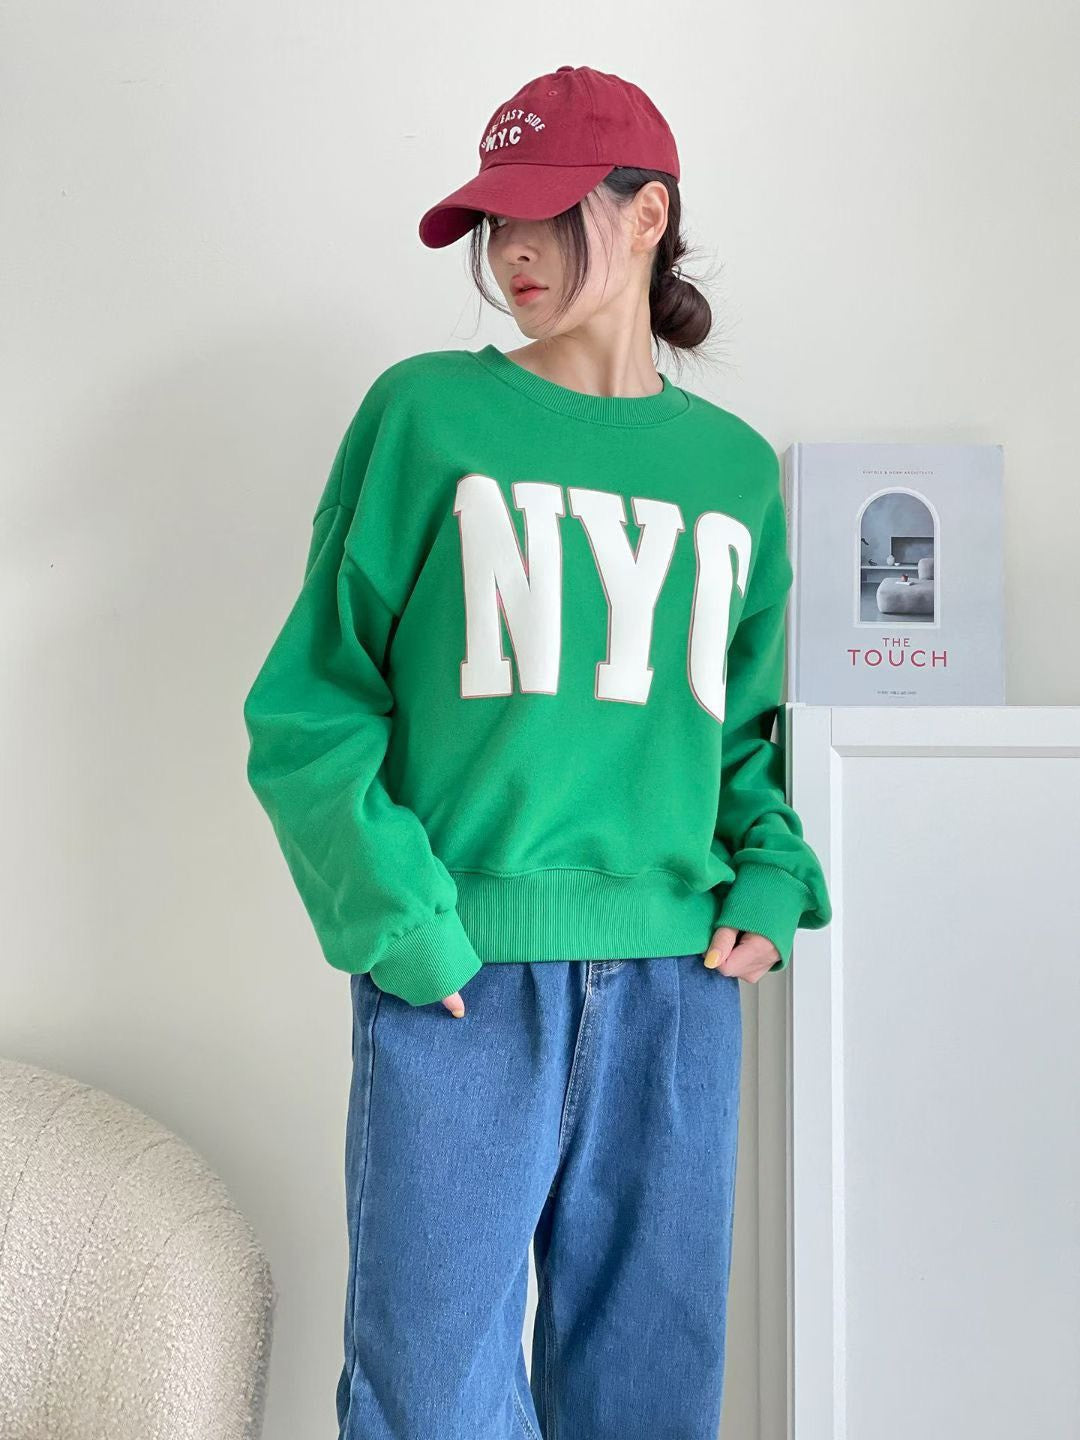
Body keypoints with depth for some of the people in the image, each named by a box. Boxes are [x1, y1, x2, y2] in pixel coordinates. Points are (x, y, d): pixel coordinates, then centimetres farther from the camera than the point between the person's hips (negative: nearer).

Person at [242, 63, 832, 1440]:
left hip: (675, 982, 3)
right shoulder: (426, 412, 2)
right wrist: (397, 919, -10)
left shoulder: (735, 465, 12)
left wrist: (771, 879, 3)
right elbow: (311, 701, -1)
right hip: (459, 972, -3)